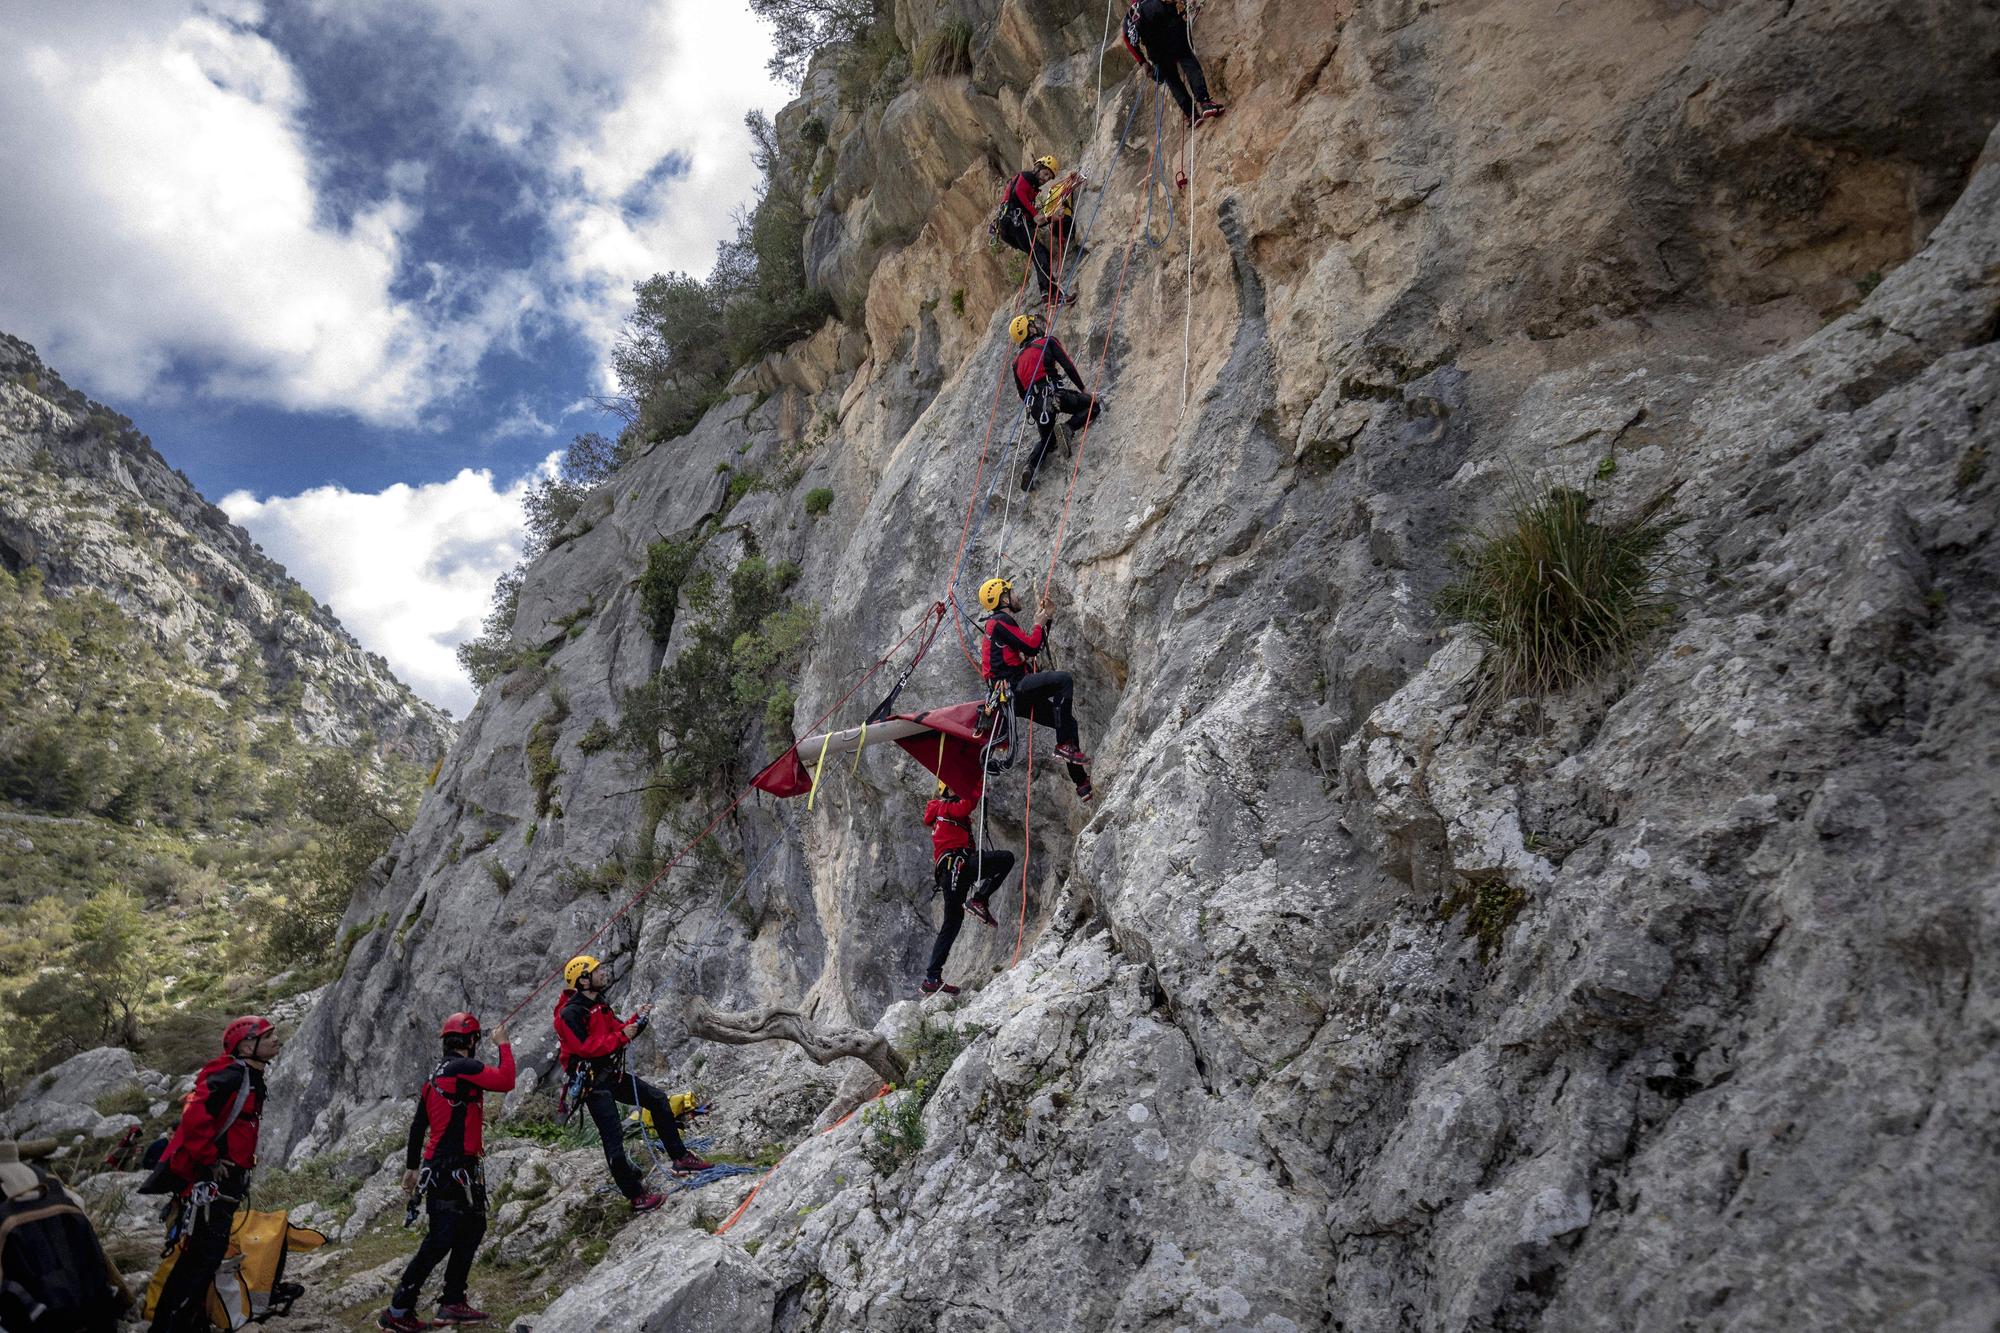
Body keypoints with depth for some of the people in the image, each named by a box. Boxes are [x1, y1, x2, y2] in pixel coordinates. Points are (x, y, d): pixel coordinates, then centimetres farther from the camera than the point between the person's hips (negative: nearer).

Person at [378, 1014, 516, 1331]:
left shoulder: (435, 1074, 16)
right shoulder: (463, 1067, -14)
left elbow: (417, 1125, 19)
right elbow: (506, 1081, -19)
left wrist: (412, 1167, 25)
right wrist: (503, 1044, -6)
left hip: (438, 1167, 10)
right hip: (453, 1170, -10)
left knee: (472, 1229, 15)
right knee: (440, 1240, -6)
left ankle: (452, 1303, 20)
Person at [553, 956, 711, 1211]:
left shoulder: (599, 1004, 11)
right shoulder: (570, 1013, -19)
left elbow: (617, 1030, 15)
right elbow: (584, 1048, -26)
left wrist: (637, 1020, -3)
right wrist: (620, 1036, -21)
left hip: (612, 1074, 10)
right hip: (593, 1082, -9)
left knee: (658, 1099, 10)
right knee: (613, 1137, -7)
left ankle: (680, 1158, 19)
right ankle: (637, 1197, 0)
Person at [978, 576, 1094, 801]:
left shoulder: (1001, 622, 26)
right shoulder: (1001, 621, -7)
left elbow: (1038, 647, 28)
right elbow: (1031, 648, -14)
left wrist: (1047, 619, 21)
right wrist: (1038, 624, 2)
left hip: (1016, 696, 11)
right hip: (1012, 686, -11)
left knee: (1068, 721, 10)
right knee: (1063, 679, -27)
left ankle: (1082, 783, 13)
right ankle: (1064, 745, -27)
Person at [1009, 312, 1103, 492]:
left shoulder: (1017, 360, 23)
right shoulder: (1047, 342, 8)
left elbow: (1021, 391, 23)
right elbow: (1068, 366, 1)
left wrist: (1031, 409, 34)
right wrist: (1083, 388, 10)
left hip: (1035, 404, 5)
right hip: (1053, 393, -5)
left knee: (1046, 439, 26)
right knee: (1093, 405, 12)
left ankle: (1030, 467, -3)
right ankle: (1068, 428, -14)